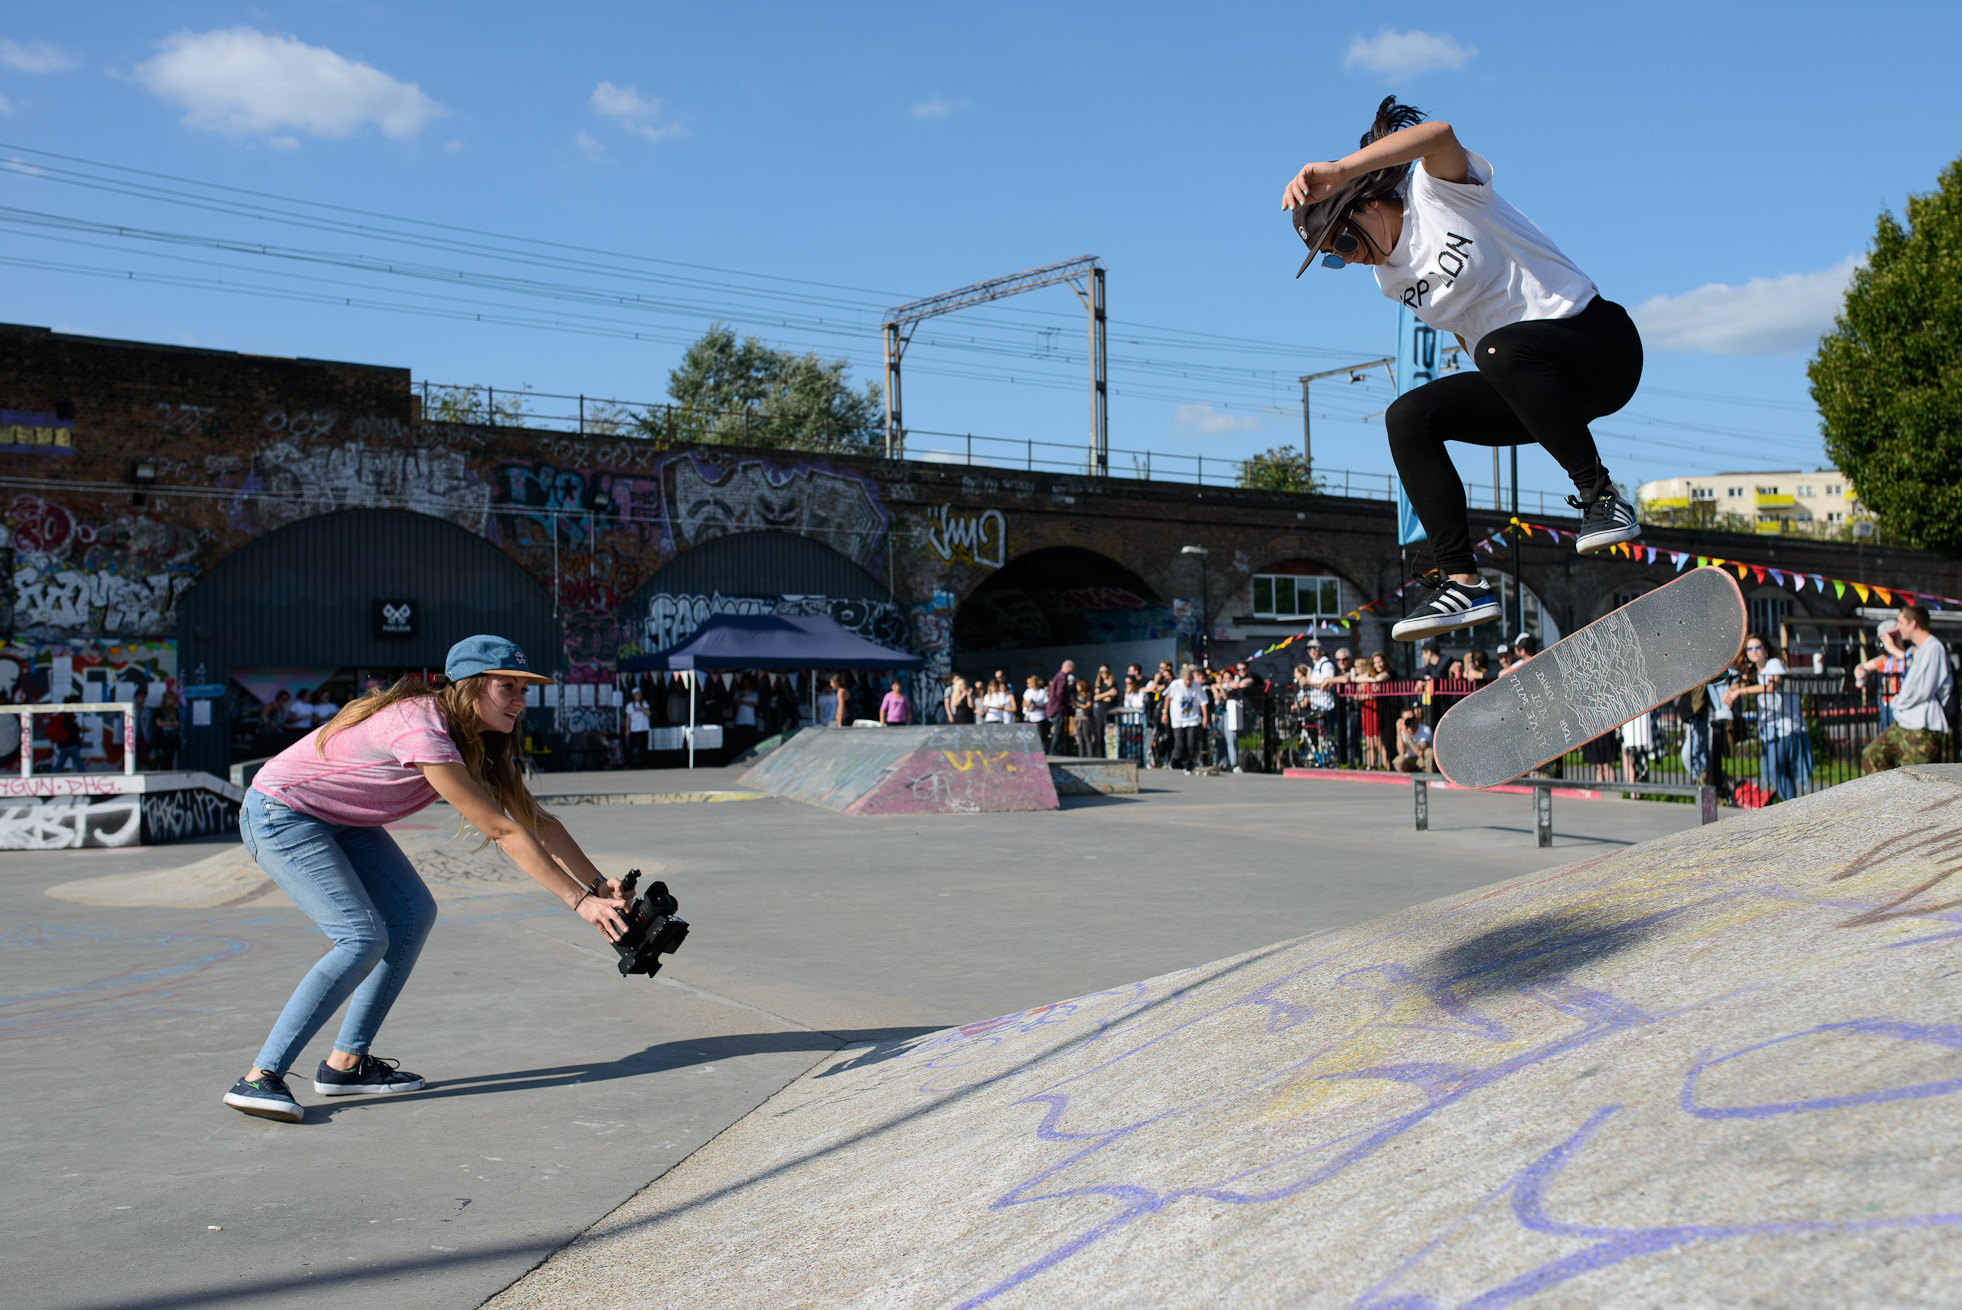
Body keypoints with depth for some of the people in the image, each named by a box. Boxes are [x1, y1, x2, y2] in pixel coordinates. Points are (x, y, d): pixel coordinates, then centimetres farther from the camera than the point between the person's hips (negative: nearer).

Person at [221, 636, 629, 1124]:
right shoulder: (420, 730, -32)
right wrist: (579, 900, -31)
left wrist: (598, 882, -11)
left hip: (337, 819, 9)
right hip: (278, 814, -9)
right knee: (362, 939, -19)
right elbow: (500, 831, -33)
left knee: (414, 914, 0)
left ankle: (346, 1062, 6)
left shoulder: (479, 741, -4)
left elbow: (535, 820, -1)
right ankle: (259, 1078, -15)